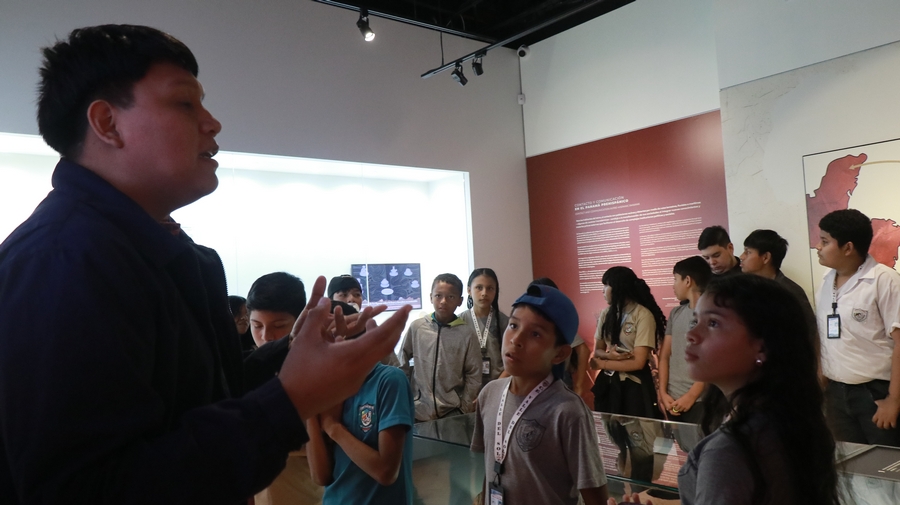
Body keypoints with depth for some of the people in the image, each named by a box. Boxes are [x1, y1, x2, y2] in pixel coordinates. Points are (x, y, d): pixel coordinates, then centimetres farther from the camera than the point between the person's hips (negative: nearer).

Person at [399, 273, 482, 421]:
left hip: (452, 411, -1)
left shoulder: (467, 333, -7)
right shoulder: (416, 327, -4)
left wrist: (464, 408, -2)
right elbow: (402, 363, 8)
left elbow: (474, 374, -1)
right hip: (419, 409, 1)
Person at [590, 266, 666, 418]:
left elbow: (638, 362, -17)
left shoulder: (643, 315, -14)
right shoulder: (606, 313, 4)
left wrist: (602, 364, -8)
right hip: (608, 383, 5)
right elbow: (597, 350, 9)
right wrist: (609, 355, -14)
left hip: (634, 385, -5)